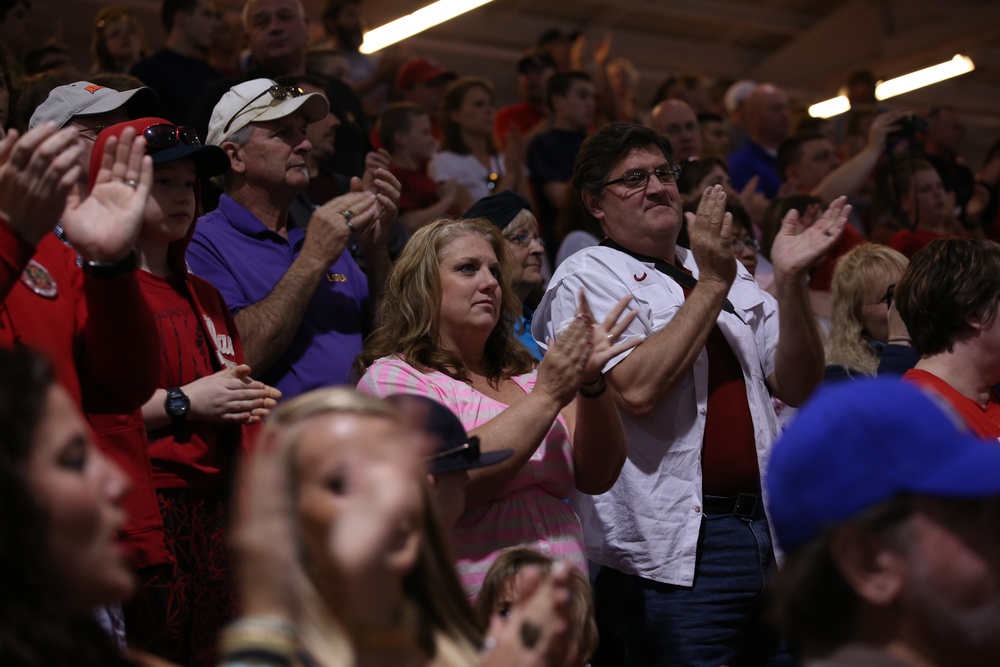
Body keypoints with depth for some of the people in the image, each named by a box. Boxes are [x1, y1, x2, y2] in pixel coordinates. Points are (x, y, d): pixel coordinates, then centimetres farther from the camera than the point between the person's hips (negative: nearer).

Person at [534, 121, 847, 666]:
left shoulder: (726, 271, 16)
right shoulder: (586, 277, -2)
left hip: (762, 532, 6)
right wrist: (712, 284, -12)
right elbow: (637, 390, -19)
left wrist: (790, 281, -5)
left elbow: (796, 387, 9)